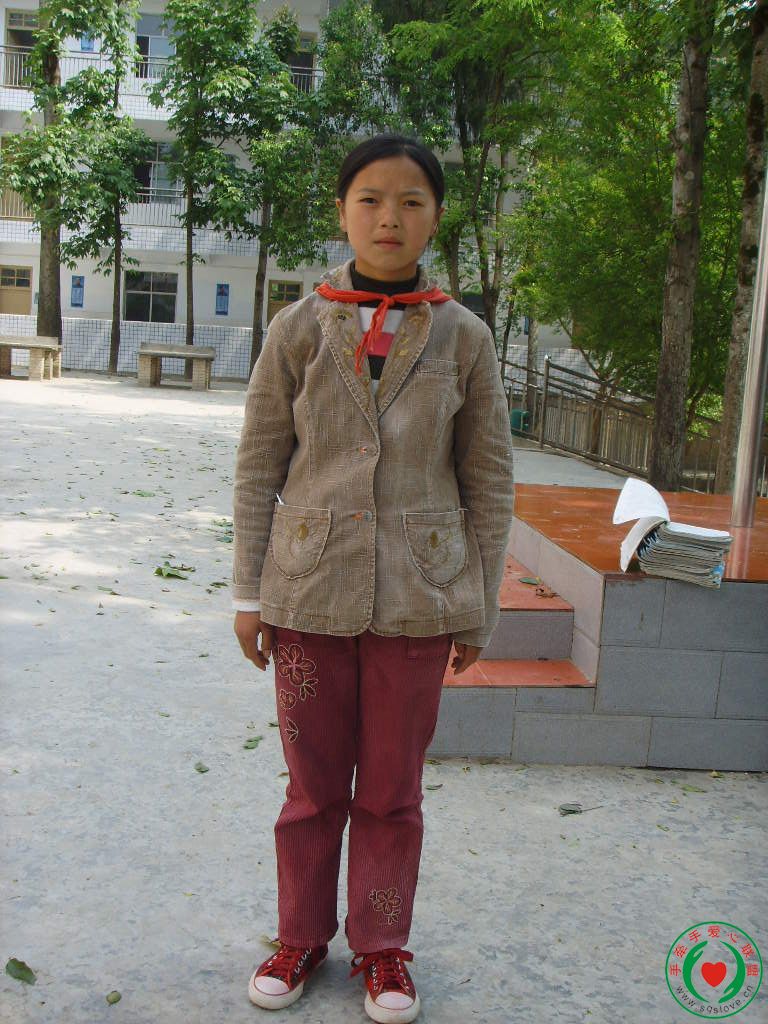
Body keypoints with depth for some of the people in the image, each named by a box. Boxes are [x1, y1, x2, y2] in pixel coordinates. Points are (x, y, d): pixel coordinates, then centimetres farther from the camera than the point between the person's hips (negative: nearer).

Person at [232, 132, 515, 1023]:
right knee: (313, 784, 13)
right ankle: (301, 936, 35)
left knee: (392, 791, 12)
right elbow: (259, 465, 2)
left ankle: (381, 947, 32)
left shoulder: (464, 338, -1)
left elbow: (489, 482, 3)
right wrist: (249, 592, 0)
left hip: (415, 601, 0)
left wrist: (477, 610, 4)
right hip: (311, 592, 0)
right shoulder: (299, 328, 0)